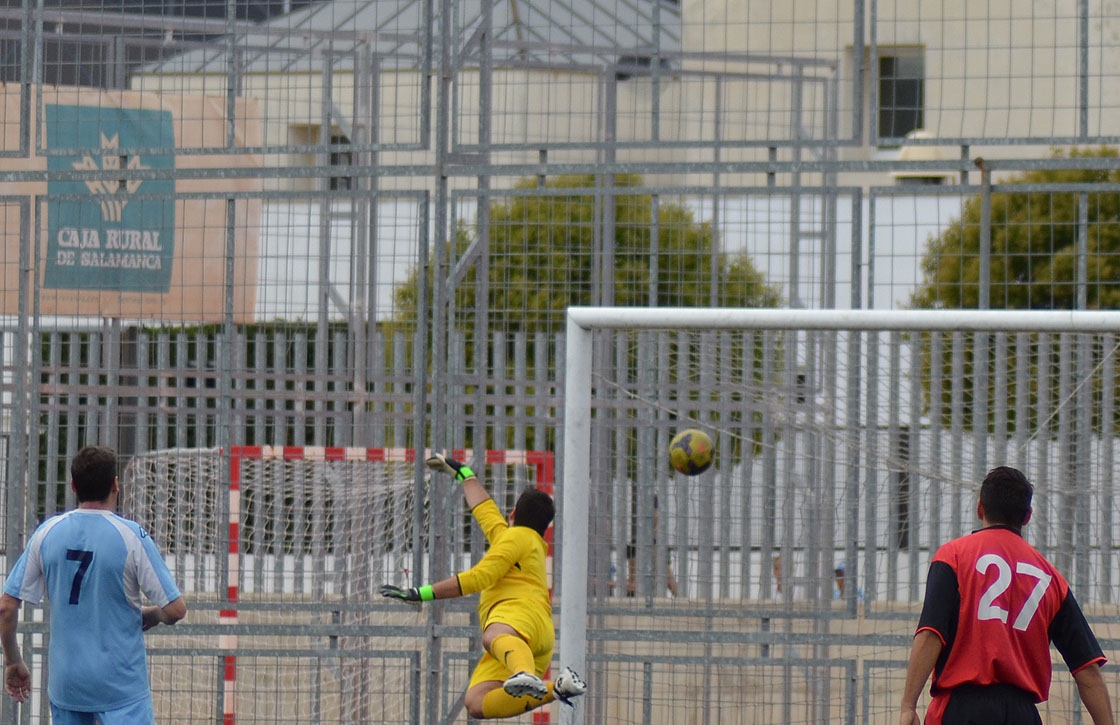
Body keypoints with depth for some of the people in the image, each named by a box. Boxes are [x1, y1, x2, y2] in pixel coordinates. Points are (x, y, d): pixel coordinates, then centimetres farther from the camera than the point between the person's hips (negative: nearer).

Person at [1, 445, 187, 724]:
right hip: (122, 686, -4)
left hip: (64, 683, 4)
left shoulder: (46, 533, 1)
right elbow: (175, 609, -10)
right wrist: (148, 616, 12)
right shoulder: (132, 536, -10)